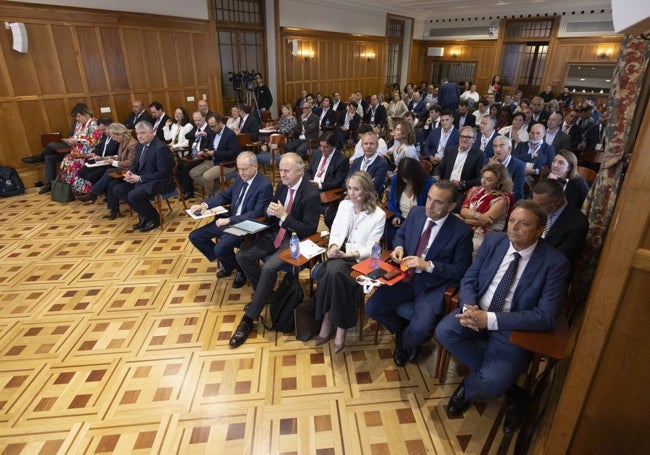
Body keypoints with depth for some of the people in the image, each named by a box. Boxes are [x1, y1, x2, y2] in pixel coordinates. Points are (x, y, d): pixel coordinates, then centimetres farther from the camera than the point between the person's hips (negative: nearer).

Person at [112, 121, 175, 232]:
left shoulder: (161, 148, -20)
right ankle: (144, 215, 11)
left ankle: (153, 218, -1)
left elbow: (163, 173, -22)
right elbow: (136, 163, 22)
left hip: (160, 181, -10)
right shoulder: (140, 146, 8)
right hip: (141, 179, 10)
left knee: (133, 195, -27)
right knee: (117, 189, 2)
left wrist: (140, 178, -20)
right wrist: (130, 172, -3)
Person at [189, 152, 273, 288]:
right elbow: (225, 195, 16)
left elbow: (257, 213, -23)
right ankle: (224, 262, 21)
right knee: (195, 236, 5)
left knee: (220, 248, -29)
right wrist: (205, 204, -2)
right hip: (229, 220, 9)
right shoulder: (240, 178, 6)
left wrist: (229, 220, -27)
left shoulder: (265, 186, -18)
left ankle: (241, 269, 3)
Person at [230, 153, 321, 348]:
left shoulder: (311, 194, -18)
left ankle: (248, 319, -12)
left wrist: (284, 216, -25)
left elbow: (310, 229, -18)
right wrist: (270, 211, -10)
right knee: (242, 255, -8)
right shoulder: (282, 185, 5)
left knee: (269, 268, -28)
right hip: (275, 233, 8)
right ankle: (263, 293, 14)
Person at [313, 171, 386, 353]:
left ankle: (329, 320, -12)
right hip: (340, 254, 4)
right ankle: (334, 323, -14)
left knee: (333, 273, -31)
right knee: (332, 272, -30)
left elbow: (371, 248, -8)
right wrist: (333, 246, -12)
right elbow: (335, 231, 10)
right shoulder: (344, 205, 9)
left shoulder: (379, 214, -6)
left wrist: (350, 254, -20)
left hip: (360, 259, -4)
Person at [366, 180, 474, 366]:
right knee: (372, 307, -11)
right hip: (405, 277, 4)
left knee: (420, 330, -24)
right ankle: (401, 330, 20)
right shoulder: (416, 213, -1)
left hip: (433, 286, -4)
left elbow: (460, 270, -10)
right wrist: (399, 246, -8)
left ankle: (405, 342, 16)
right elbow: (400, 235, 16)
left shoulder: (462, 232, -13)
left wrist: (427, 265, -23)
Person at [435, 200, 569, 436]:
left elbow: (546, 316, -18)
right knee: (444, 331, -23)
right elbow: (468, 279, 4)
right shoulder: (493, 241, -1)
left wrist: (490, 319, -27)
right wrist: (469, 307, -20)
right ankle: (510, 390, -2)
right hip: (477, 311, 5)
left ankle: (468, 389, 16)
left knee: (491, 382, -25)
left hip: (513, 328, -4)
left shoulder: (555, 263, -13)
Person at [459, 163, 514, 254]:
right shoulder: (475, 190, 11)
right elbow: (463, 211, 0)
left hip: (483, 238, -5)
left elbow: (484, 221, -13)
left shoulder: (502, 199, -6)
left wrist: (462, 219, -4)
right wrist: (477, 215, -17)